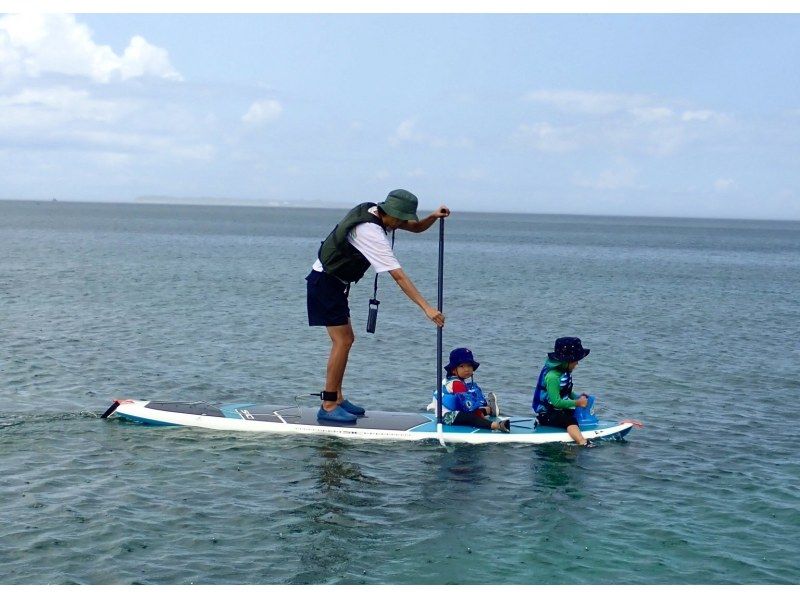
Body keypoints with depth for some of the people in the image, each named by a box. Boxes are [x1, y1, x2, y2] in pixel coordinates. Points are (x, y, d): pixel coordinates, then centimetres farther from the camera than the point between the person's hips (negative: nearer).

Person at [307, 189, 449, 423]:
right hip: (325, 283, -10)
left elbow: (416, 227, 12)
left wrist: (433, 217, -10)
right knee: (343, 341, -11)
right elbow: (399, 277, -30)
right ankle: (328, 407, -8)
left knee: (345, 340, 12)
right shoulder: (371, 232, -26)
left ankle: (336, 398, 17)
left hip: (333, 282, 10)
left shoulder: (374, 211, 3)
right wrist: (427, 308, -31)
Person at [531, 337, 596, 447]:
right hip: (546, 414, -11)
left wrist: (578, 397, 0)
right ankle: (583, 443, -56)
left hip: (558, 410, 11)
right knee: (570, 420, -33)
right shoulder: (552, 377, -24)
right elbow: (556, 402, -27)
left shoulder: (564, 372, 6)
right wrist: (577, 403, -23)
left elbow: (567, 392, 20)